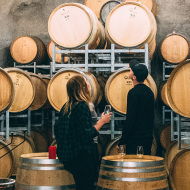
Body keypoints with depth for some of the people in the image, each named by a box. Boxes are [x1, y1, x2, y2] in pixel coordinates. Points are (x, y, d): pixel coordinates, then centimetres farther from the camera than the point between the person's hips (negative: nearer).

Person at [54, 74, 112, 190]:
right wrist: (101, 122, -12)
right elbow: (86, 136, -21)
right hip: (81, 158, -9)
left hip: (66, 155, 9)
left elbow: (57, 130, 18)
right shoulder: (82, 106, -16)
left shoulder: (66, 107, 11)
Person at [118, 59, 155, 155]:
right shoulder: (149, 91, 11)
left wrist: (122, 141, -14)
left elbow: (130, 118, -18)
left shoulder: (133, 92, -15)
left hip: (135, 138, -8)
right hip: (148, 137, 9)